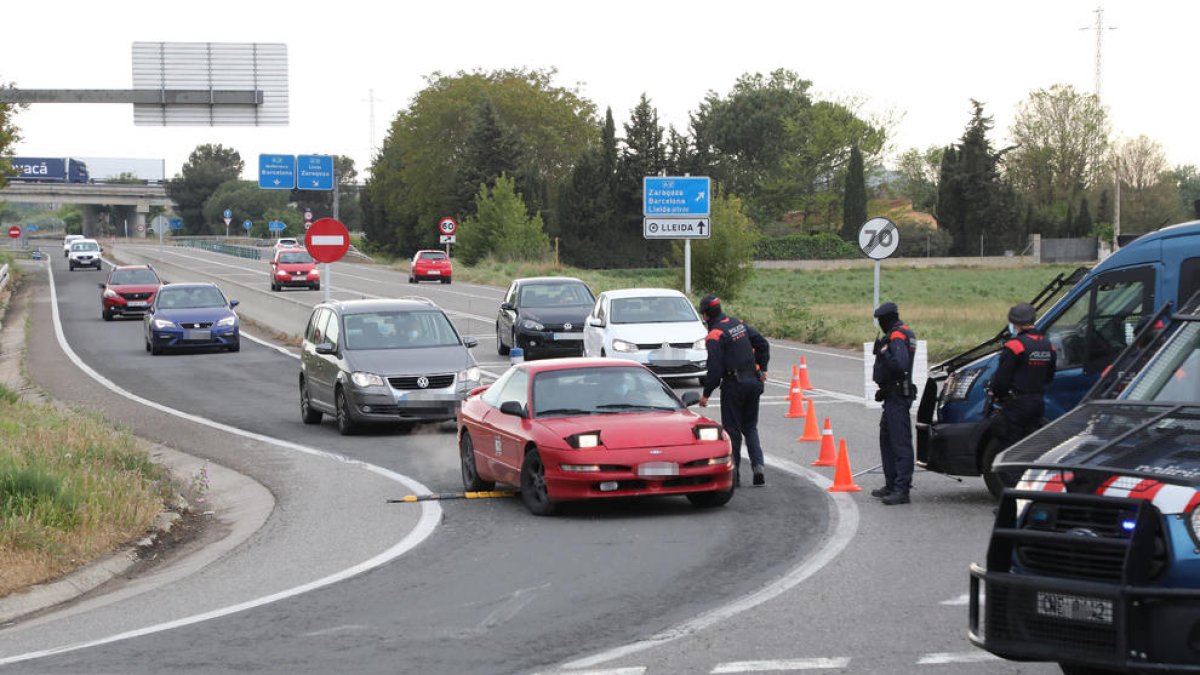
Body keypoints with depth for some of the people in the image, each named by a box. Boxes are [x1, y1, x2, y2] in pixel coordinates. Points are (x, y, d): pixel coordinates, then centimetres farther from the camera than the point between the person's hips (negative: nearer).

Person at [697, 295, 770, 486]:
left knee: (732, 429, 4)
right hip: (753, 381, 7)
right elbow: (763, 344, 14)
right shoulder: (739, 324, 9)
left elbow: (715, 369, -17)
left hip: (733, 385, -7)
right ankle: (758, 466, -1)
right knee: (750, 427, 14)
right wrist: (762, 369, 23)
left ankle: (733, 471, 6)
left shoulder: (715, 336, -14)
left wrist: (706, 394, -9)